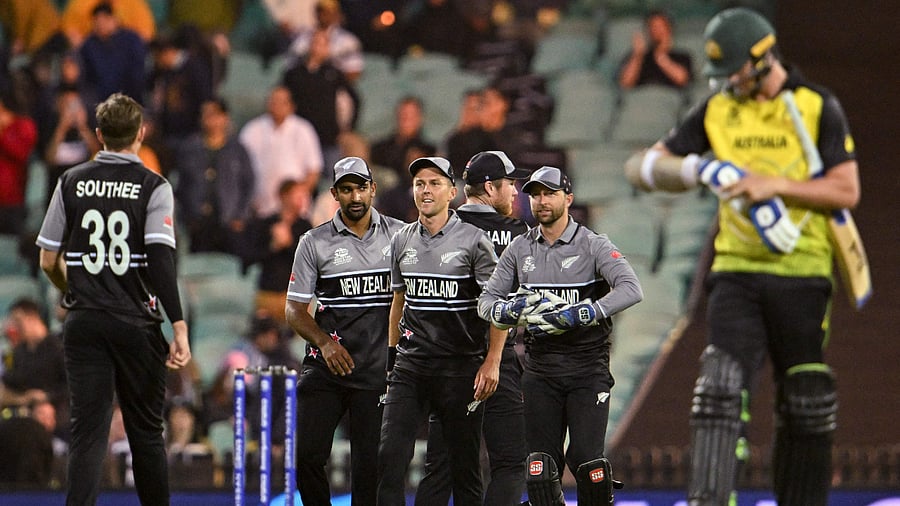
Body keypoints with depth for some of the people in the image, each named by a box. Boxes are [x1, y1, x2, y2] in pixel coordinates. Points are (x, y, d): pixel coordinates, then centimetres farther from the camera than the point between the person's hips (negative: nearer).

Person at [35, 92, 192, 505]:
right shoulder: (153, 187, -4)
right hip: (136, 323, -2)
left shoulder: (71, 182, 5)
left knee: (88, 429, -2)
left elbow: (48, 260, 8)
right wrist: (178, 326, -16)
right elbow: (161, 259, -15)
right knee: (146, 430, 10)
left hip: (83, 323, 2)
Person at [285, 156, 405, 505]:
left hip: (378, 369, 0)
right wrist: (324, 342, -13)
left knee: (370, 463, -2)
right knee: (309, 456, -7)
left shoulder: (399, 235, 6)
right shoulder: (315, 243, 4)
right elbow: (294, 310, 5)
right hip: (326, 368, 0)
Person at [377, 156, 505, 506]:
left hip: (460, 368, -4)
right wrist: (391, 354, 19)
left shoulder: (472, 241, -5)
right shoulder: (402, 242, 10)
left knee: (464, 465, 2)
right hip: (411, 367, 4)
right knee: (390, 457, -8)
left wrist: (491, 362, -12)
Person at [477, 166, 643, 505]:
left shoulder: (593, 245, -3)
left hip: (587, 366, -3)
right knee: (540, 469, -1)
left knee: (588, 462, -12)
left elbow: (631, 290, -17)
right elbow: (487, 300, 12)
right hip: (540, 367, 3)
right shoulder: (520, 249, 10)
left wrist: (581, 315, -27)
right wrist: (508, 311, -13)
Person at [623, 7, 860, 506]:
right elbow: (643, 166, 9)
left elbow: (846, 190, -5)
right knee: (720, 388, -15)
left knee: (806, 407, 5)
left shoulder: (818, 108, 0)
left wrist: (776, 185, -16)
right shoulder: (716, 111, 9)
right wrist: (692, 170, -12)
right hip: (736, 272, 2)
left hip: (801, 273, -2)